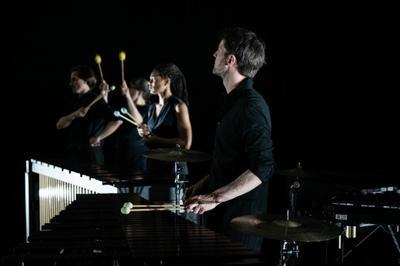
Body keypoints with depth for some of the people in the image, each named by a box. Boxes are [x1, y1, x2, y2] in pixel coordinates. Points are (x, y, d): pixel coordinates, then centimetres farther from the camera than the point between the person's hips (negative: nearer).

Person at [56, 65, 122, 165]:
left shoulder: (96, 101, -9)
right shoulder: (75, 101, 15)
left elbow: (117, 121, -21)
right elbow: (59, 125, 6)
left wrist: (98, 138, -17)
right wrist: (74, 115, -11)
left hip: (89, 155, -7)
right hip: (71, 154, 7)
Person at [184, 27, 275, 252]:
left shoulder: (252, 107, -20)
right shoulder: (235, 101, 12)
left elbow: (263, 168, -27)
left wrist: (214, 198, -27)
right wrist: (205, 184, 13)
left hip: (240, 219, -9)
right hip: (221, 215, 9)